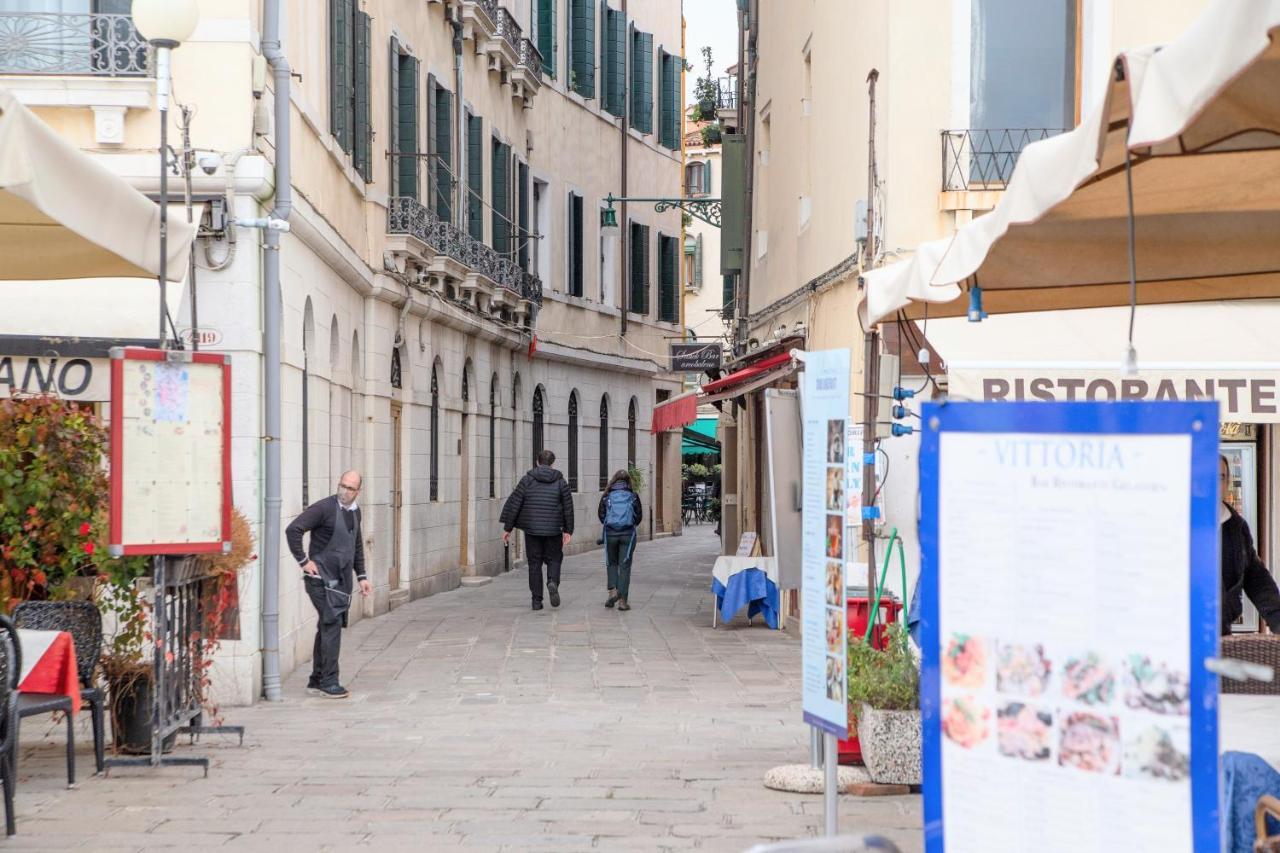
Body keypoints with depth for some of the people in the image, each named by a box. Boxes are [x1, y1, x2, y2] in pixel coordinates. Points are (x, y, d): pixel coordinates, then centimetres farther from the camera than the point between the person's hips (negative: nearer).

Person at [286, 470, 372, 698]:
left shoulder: (354, 511, 12)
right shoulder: (324, 508, -13)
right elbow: (293, 530, -18)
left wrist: (361, 576, 20)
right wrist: (304, 561, -16)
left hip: (341, 580, 8)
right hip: (322, 579, -8)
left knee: (328, 628, 12)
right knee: (332, 626, -13)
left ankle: (317, 680, 20)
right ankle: (329, 682, -10)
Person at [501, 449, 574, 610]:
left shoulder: (527, 480, 0)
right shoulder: (560, 481, 2)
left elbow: (514, 504, -2)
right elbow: (568, 507, 3)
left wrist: (507, 528, 3)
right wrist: (568, 530, 11)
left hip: (532, 529, 0)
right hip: (553, 530, 0)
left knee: (534, 563, 7)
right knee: (554, 559, 14)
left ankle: (537, 600, 5)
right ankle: (553, 583, -16)